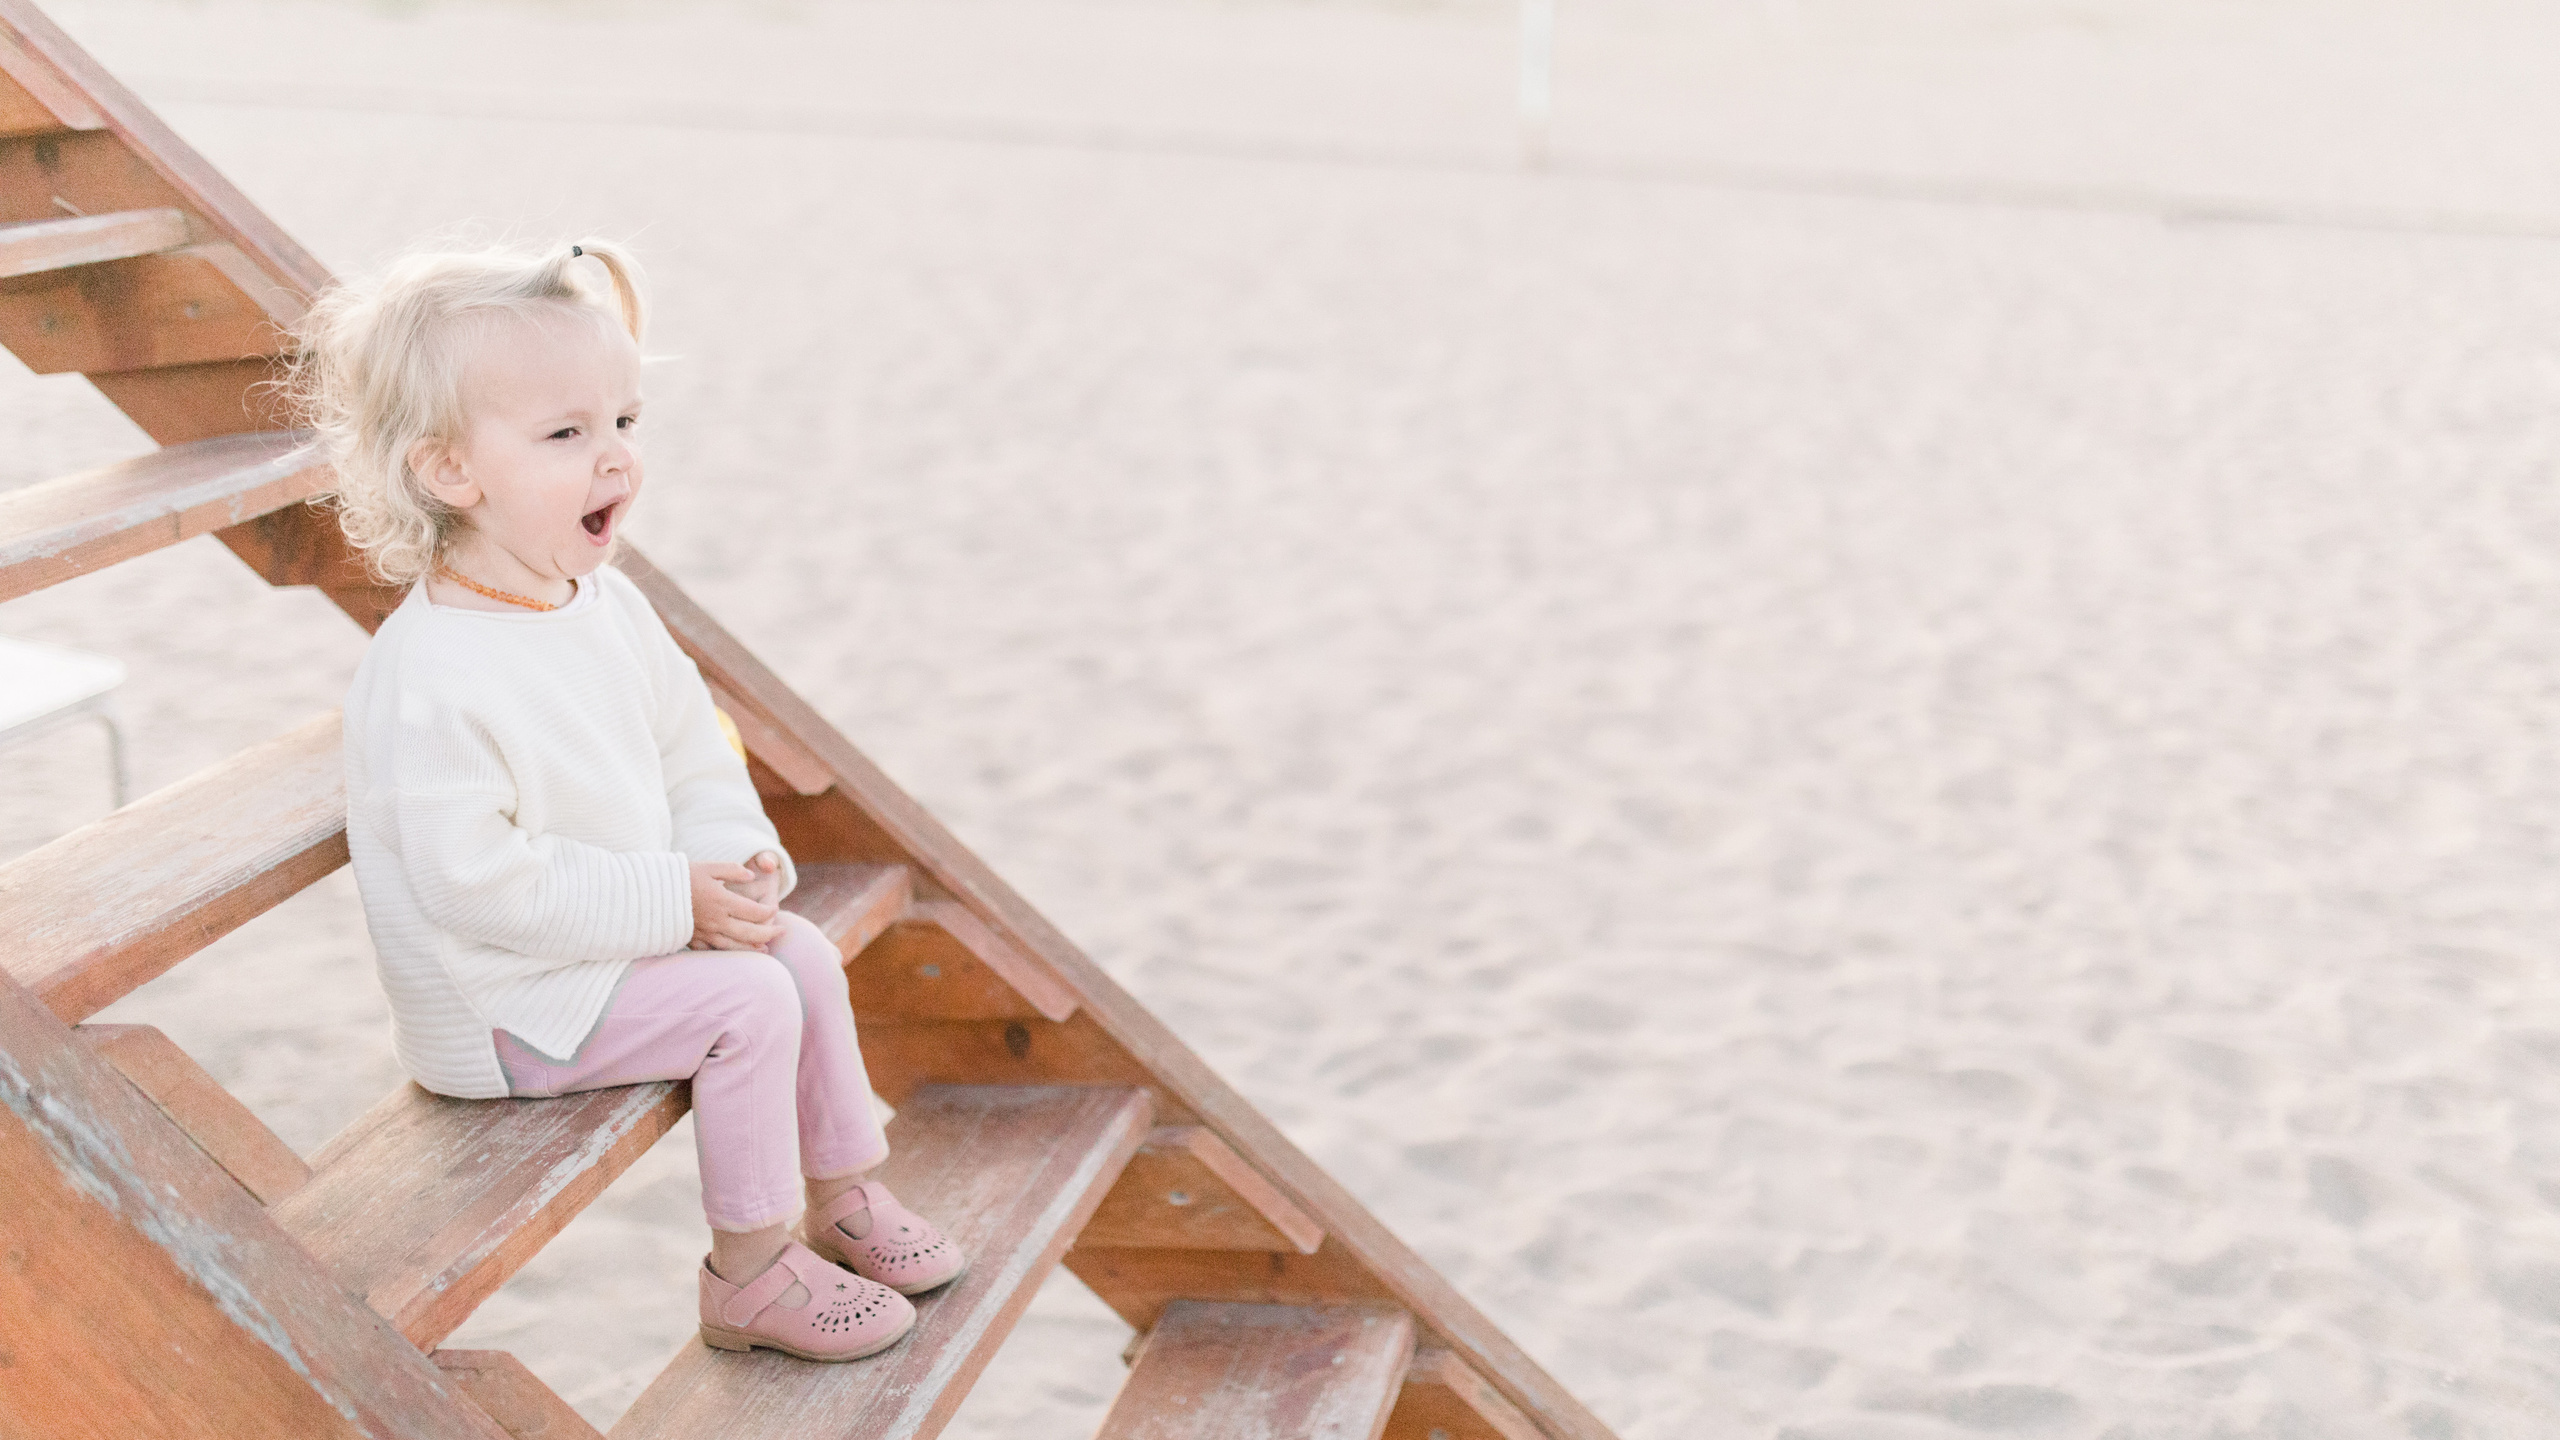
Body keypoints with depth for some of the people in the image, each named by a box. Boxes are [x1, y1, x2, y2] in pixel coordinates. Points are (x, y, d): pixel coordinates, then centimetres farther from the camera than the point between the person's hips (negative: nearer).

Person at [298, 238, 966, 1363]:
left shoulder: (604, 604, 0)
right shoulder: (428, 679, -29)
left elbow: (692, 750, 11)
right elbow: (473, 882, -30)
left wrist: (735, 853, -9)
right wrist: (671, 899, -26)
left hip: (625, 924, 9)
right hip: (501, 999, -9)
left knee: (803, 955, 5)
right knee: (748, 1001, -17)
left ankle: (843, 1196, 23)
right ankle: (749, 1276, 0)